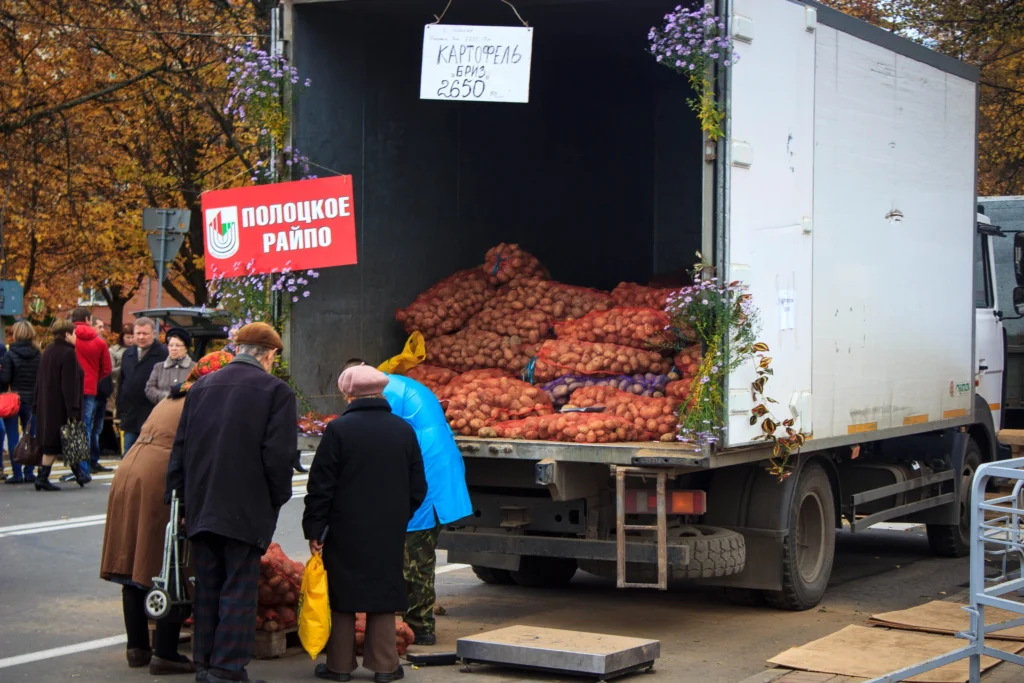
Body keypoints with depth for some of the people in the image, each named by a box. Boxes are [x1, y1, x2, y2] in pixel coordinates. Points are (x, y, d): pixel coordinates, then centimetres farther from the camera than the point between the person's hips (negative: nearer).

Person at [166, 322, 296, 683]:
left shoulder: (201, 387, 10)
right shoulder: (276, 390, -7)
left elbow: (180, 447, 10)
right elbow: (279, 454, -12)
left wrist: (178, 497, 14)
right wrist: (277, 499, 1)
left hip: (201, 505, 5)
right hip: (247, 510, -5)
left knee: (207, 587, 14)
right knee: (239, 589, -1)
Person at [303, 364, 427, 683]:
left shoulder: (338, 429, -11)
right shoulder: (404, 430, 2)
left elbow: (321, 486, -9)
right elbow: (418, 487, 9)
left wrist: (315, 529, -2)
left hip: (346, 531, -3)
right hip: (390, 533, 3)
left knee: (342, 597, 6)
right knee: (383, 595, 8)